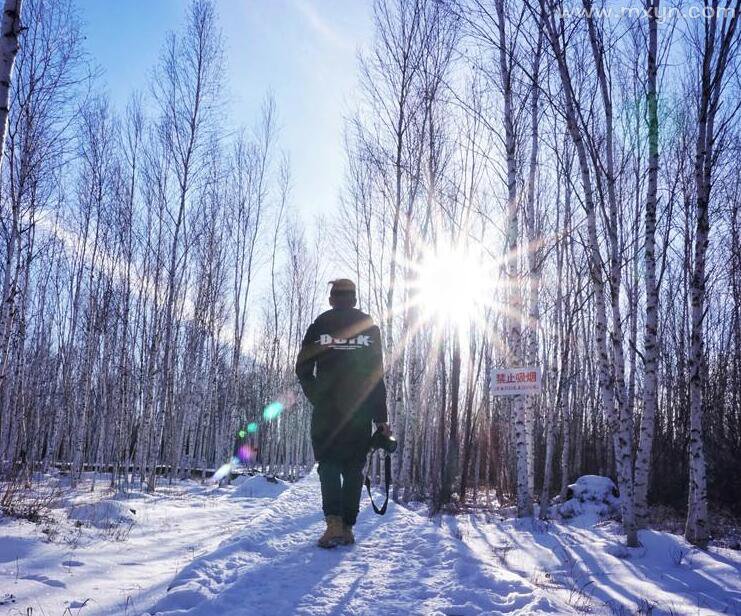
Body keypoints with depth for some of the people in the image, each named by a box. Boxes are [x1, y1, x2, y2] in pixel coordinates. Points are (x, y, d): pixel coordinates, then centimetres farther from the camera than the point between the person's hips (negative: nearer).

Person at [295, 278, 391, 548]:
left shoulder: (319, 325, 4)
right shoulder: (369, 326, 6)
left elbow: (302, 368, 2)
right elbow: (377, 374, 2)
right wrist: (381, 417, 3)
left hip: (327, 408, -1)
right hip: (360, 409, 1)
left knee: (329, 464, 2)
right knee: (353, 467, 8)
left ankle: (334, 524, -15)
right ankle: (348, 527, 7)